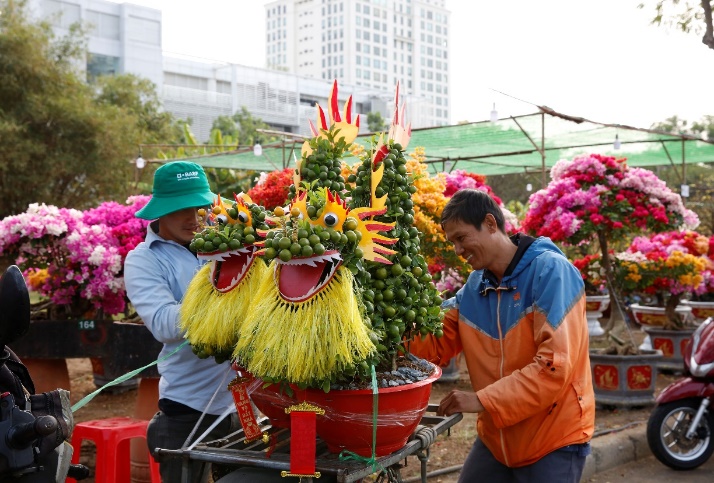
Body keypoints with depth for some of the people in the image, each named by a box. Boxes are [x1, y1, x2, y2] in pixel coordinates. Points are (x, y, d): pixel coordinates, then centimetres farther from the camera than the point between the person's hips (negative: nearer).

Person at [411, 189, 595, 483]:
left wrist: (483, 400, -26)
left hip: (554, 440, -6)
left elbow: (555, 366, -25)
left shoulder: (550, 271, -17)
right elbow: (434, 345, 3)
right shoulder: (473, 287, 3)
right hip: (495, 437, 6)